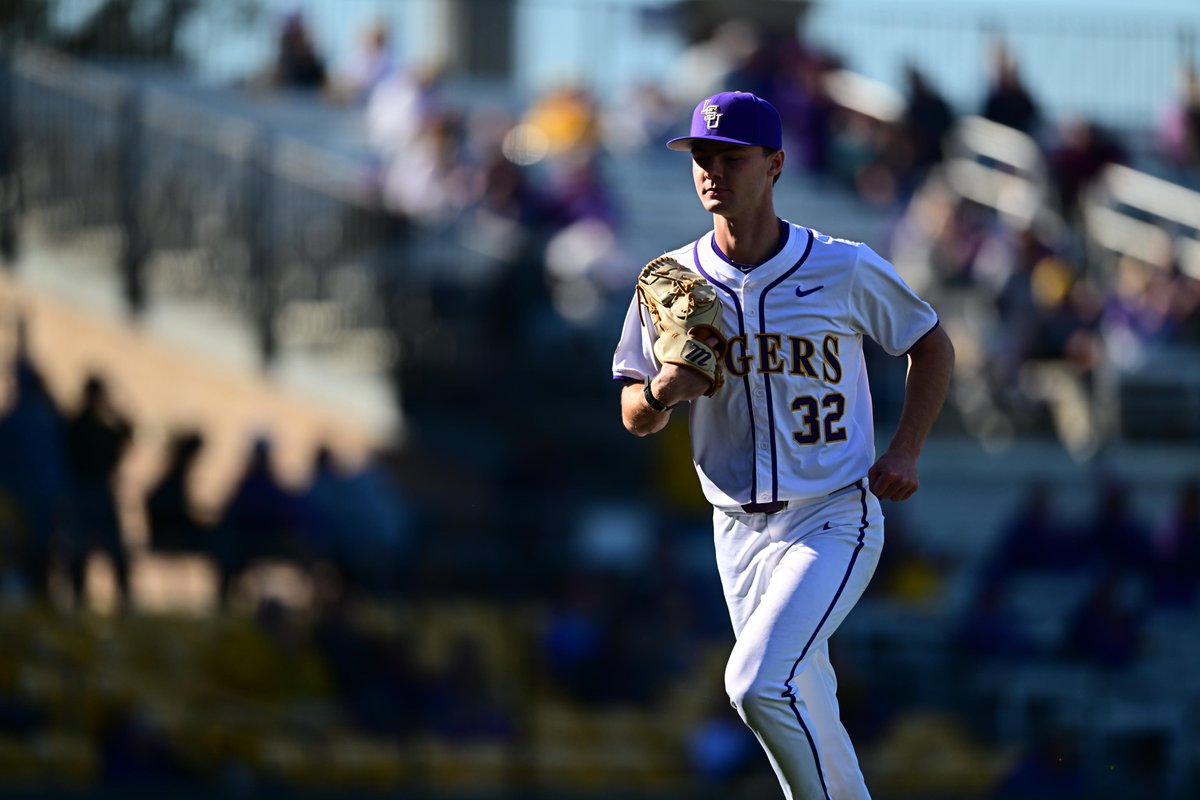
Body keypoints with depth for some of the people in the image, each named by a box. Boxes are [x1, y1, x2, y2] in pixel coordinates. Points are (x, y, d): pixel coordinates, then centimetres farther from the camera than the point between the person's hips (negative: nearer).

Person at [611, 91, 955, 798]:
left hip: (836, 524, -4)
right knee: (805, 721, 11)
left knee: (757, 683, -24)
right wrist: (661, 391, -17)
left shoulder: (846, 269, -7)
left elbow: (933, 346, 8)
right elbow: (635, 419, 7)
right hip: (741, 530, 4)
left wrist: (905, 453, -4)